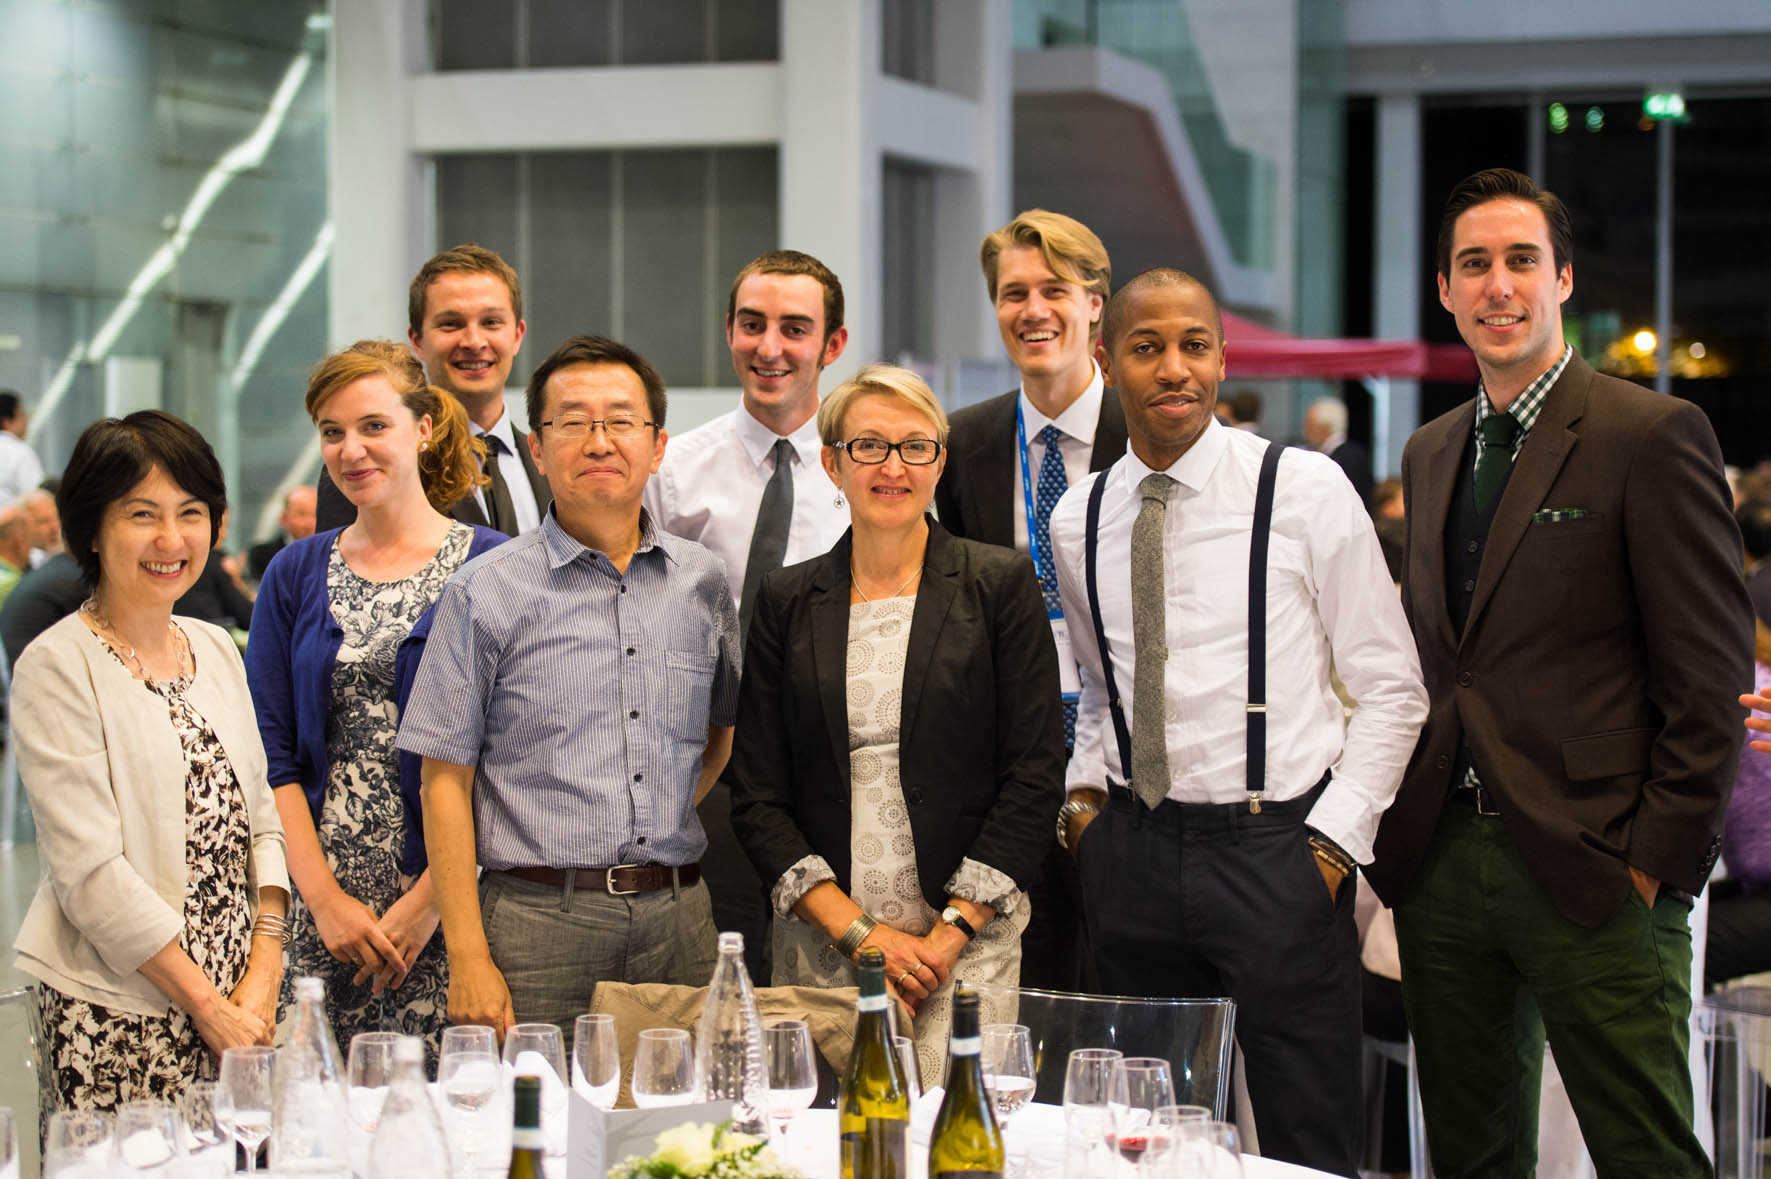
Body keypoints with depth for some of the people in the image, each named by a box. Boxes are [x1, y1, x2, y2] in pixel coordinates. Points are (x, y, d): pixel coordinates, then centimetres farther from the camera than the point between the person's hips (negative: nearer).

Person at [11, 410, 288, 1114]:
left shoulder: (216, 648, 12)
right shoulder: (57, 667, -8)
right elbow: (91, 871, -14)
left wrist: (263, 976, -1)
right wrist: (210, 1008, -12)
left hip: (240, 1006, 6)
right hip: (119, 1021, -5)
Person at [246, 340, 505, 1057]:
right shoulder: (296, 575, 11)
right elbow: (271, 757, 7)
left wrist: (429, 899, -11)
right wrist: (325, 899, -5)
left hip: (446, 911, -3)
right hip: (318, 916, 3)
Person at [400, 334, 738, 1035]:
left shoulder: (702, 583, 10)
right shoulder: (487, 591, -1)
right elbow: (446, 780, -3)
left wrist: (666, 818, 9)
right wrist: (468, 960, -10)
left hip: (677, 922, 3)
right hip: (538, 920, -3)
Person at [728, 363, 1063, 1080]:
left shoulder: (1001, 585, 2)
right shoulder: (786, 603, 8)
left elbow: (1035, 777, -2)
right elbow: (757, 797, 5)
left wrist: (947, 935, -9)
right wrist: (859, 930, -6)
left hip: (970, 943, -2)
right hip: (821, 946, 2)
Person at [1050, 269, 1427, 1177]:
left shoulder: (1305, 491, -6)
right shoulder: (1078, 520, 8)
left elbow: (1391, 688, -2)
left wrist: (1334, 838, -9)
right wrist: (1082, 794, 8)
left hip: (1276, 853, -4)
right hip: (1132, 853, 4)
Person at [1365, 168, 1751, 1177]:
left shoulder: (1655, 437, -6)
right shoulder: (1431, 454, 16)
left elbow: (1711, 678, -9)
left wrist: (1657, 858, -13)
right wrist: (1402, 829, 10)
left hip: (1589, 869, -6)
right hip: (1442, 863, 6)